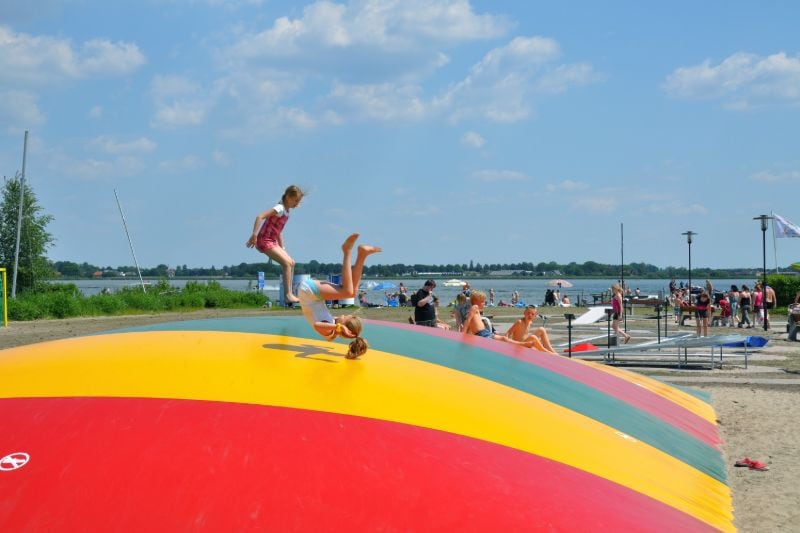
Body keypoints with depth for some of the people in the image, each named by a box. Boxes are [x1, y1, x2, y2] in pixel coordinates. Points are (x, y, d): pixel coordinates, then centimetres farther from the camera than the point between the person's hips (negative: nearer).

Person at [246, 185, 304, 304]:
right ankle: (288, 295, -16)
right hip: (264, 241, -10)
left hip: (272, 241, 10)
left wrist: (282, 248, 19)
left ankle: (289, 294, 11)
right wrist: (254, 235, -32)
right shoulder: (280, 208, -16)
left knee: (291, 263, 9)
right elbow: (260, 216, -27)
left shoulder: (287, 211, 12)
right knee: (287, 263, -16)